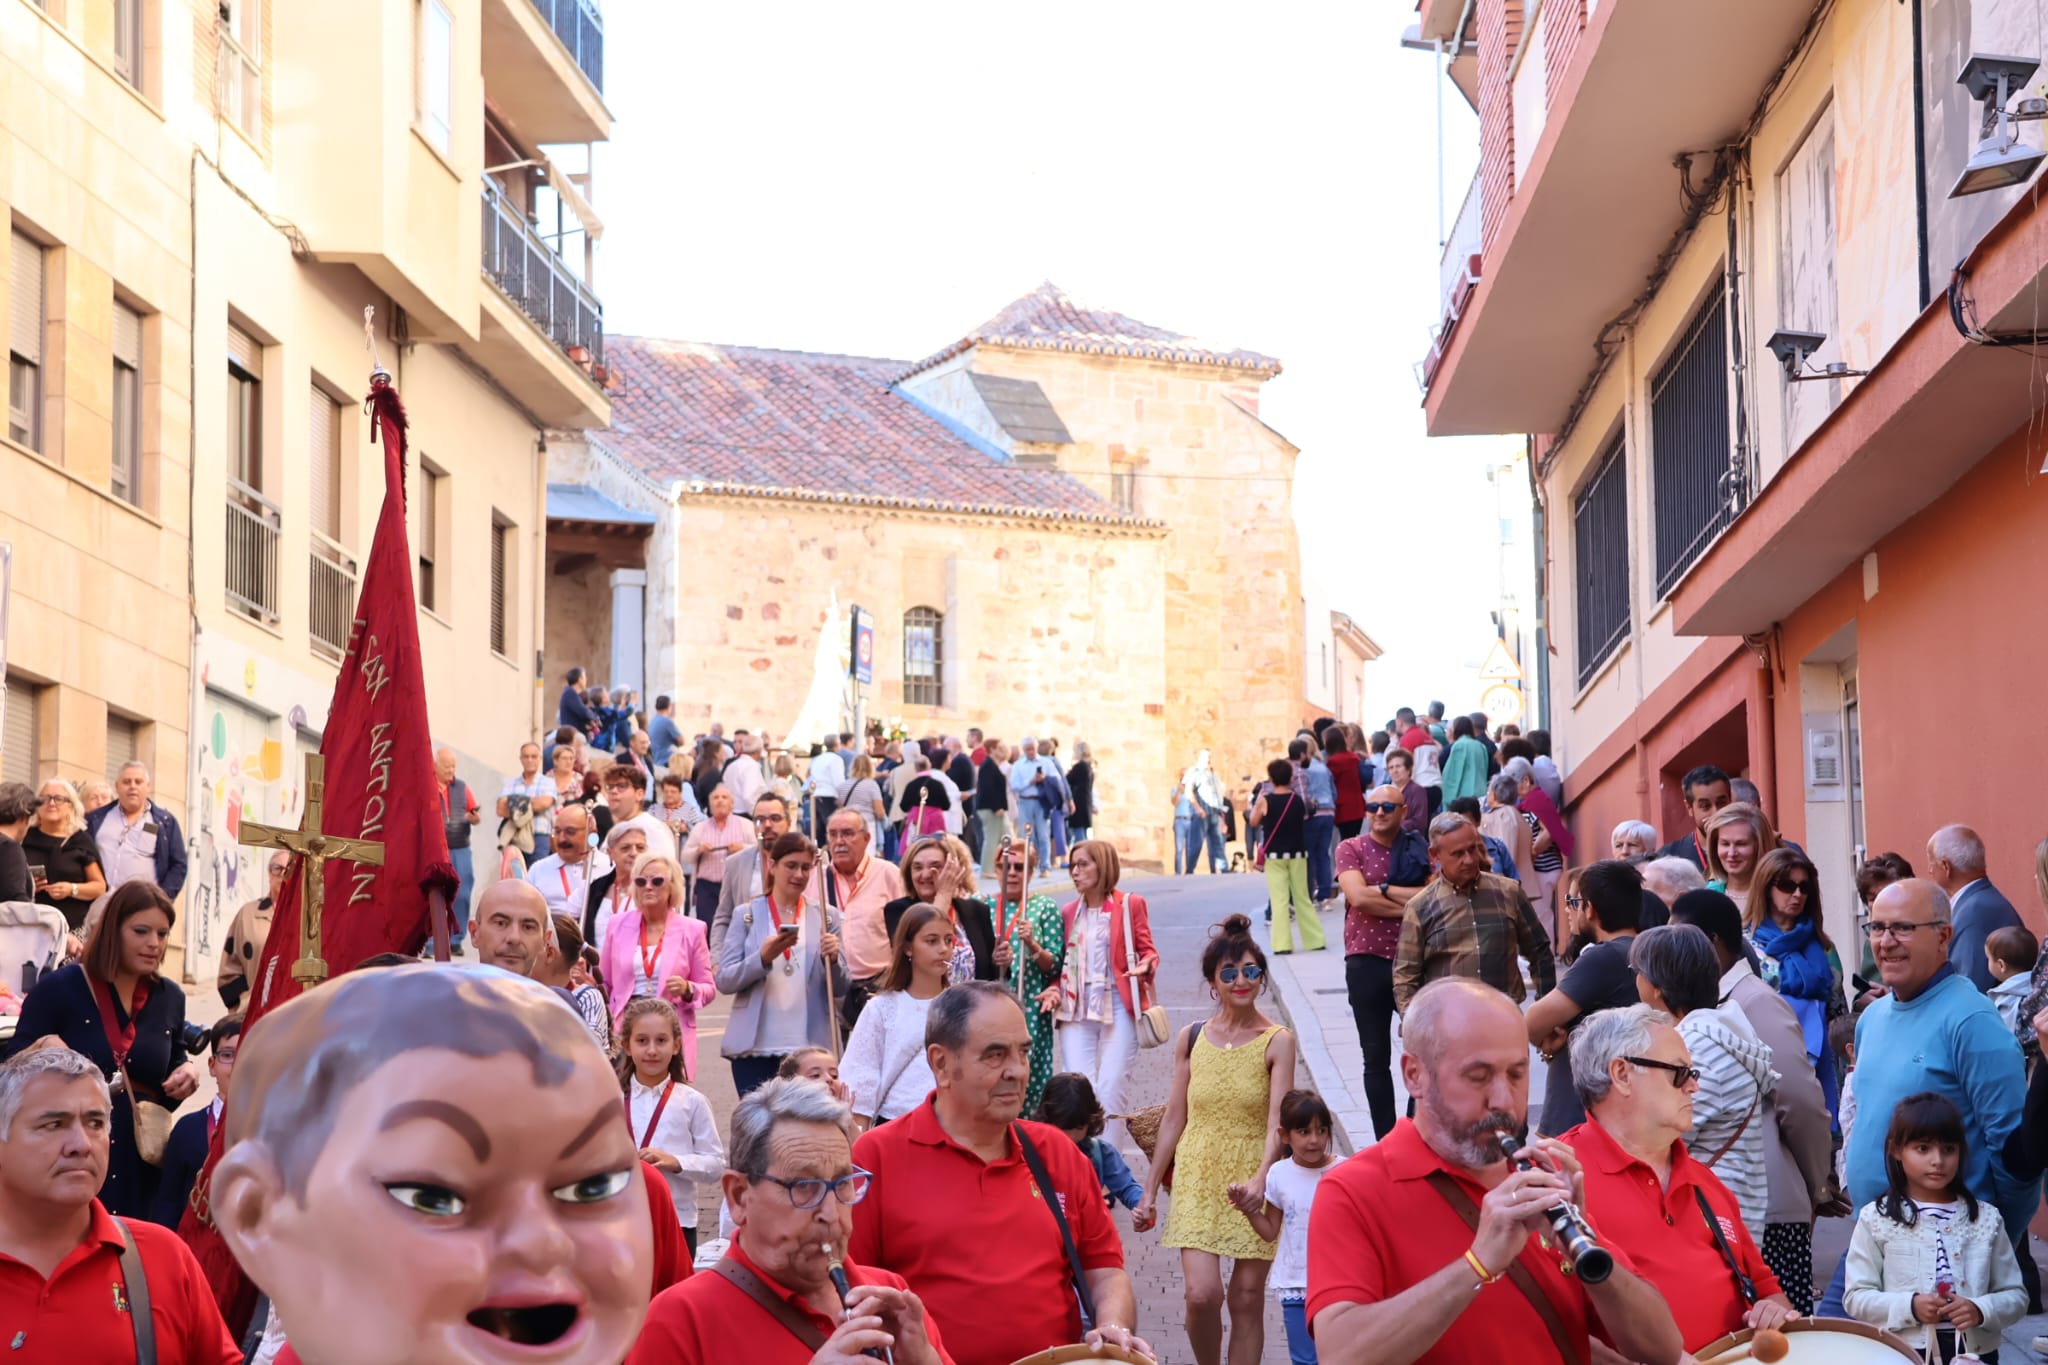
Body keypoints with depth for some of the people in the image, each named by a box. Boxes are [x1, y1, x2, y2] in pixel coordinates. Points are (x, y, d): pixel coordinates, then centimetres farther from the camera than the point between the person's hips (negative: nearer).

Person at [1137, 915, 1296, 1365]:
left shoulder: (1277, 1042, -6)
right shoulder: (1191, 1038, 3)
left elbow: (1277, 1122, -15)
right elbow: (1174, 1118, 8)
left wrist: (1260, 1179, -32)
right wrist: (1149, 1193, 8)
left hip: (1253, 1182, -1)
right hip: (1197, 1178, 1)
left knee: (1247, 1298, 3)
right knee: (1202, 1294, -12)